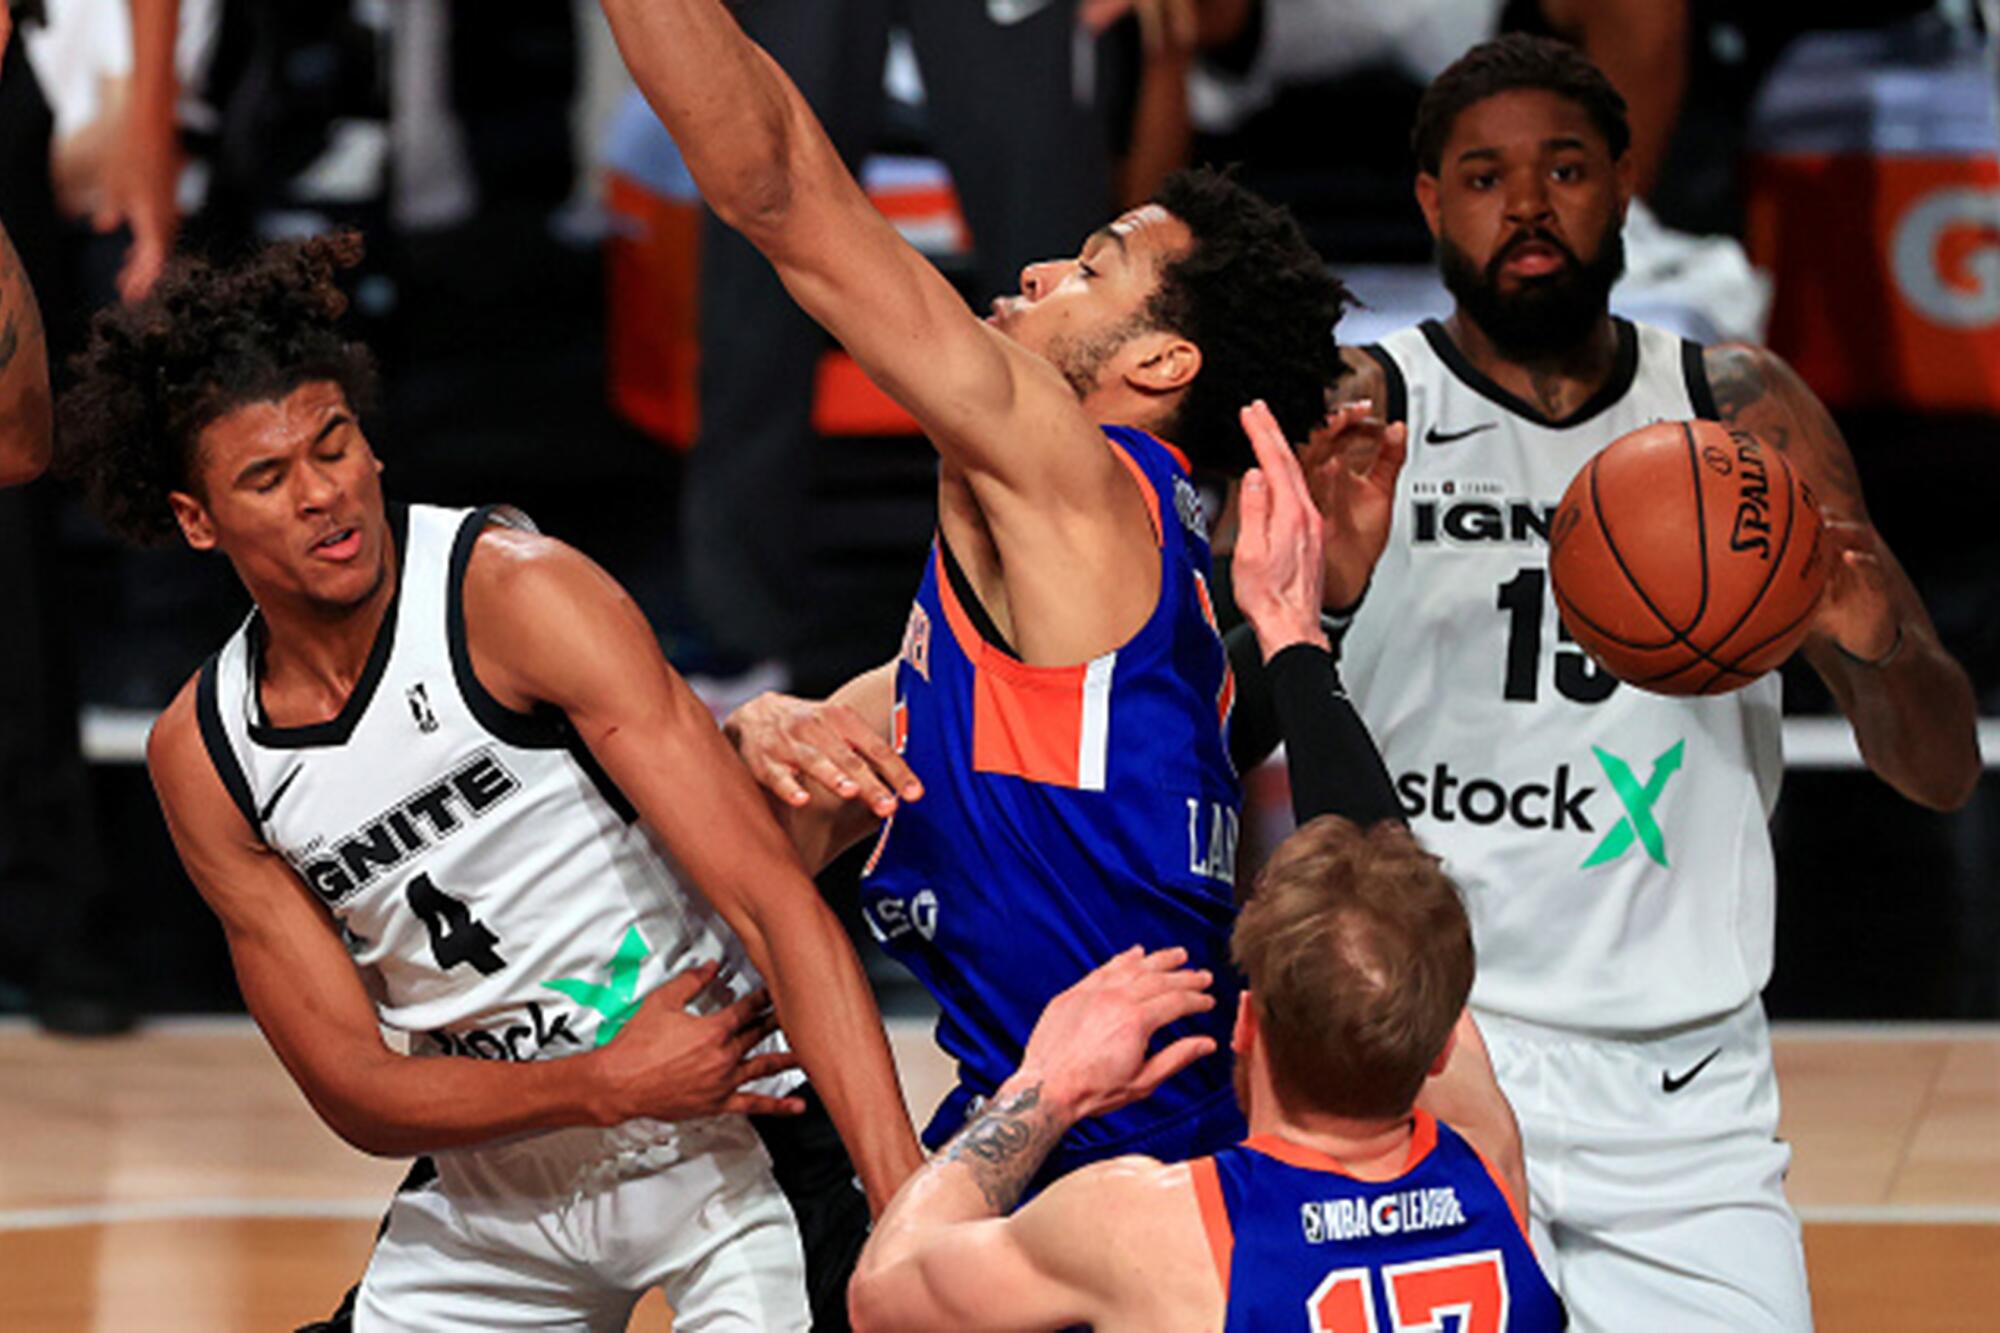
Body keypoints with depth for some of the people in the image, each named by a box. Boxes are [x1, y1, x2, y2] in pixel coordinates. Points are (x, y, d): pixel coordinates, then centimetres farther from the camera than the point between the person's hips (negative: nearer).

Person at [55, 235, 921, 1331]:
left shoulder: (520, 599, -18)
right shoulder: (201, 757, -3)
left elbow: (775, 903, -24)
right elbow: (353, 1089, -3)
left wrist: (914, 1209, -34)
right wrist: (606, 1086, -22)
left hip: (727, 1155, -5)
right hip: (497, 1190, 5)